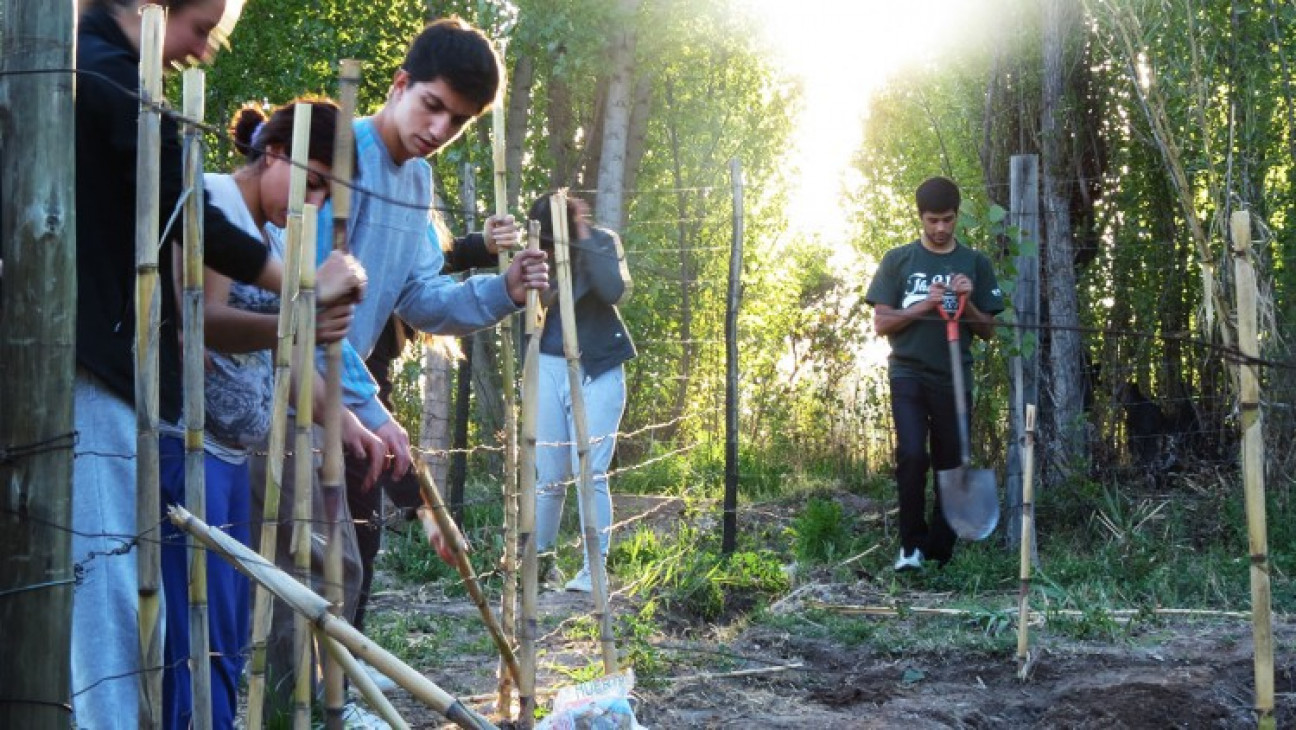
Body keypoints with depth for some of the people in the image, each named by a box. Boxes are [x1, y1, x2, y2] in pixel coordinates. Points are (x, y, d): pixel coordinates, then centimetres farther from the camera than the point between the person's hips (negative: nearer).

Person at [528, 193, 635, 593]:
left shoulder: (602, 242, -6)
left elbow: (615, 291, -23)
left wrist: (586, 238, -23)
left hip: (597, 370, -2)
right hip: (549, 368, 2)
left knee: (591, 471, -7)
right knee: (549, 474, 4)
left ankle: (595, 569, -2)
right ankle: (538, 560, 18)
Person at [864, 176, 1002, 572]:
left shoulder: (975, 263, 8)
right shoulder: (898, 260, 5)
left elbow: (987, 331, 9)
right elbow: (881, 323, 3)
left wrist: (967, 302, -9)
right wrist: (923, 306, -11)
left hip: (954, 378, 2)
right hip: (909, 372, -2)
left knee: (950, 464, 4)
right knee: (912, 456, -18)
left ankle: (939, 552, 15)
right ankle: (911, 543, -5)